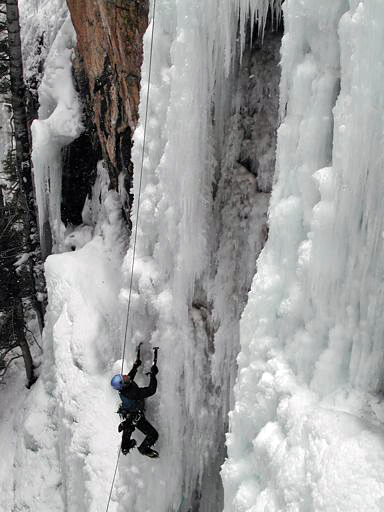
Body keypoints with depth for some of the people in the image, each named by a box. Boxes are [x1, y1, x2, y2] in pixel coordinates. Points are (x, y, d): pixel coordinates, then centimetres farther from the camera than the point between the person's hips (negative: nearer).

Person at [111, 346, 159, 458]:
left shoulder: (123, 387, -20)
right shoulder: (132, 393, -43)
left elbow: (130, 376, 3)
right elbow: (151, 390, -44)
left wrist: (135, 366, 4)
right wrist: (153, 374, -40)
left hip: (126, 414, 8)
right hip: (136, 418, -8)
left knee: (128, 428, 35)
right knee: (153, 435, 5)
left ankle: (125, 447, 58)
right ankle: (144, 449, 32)